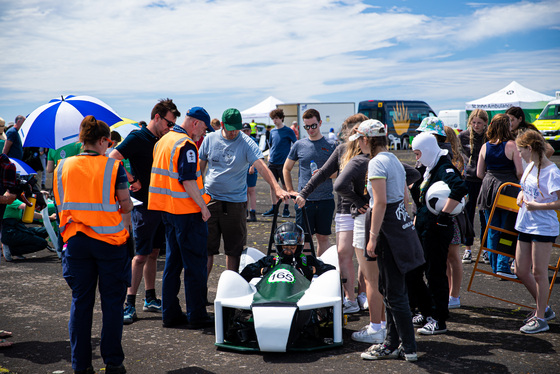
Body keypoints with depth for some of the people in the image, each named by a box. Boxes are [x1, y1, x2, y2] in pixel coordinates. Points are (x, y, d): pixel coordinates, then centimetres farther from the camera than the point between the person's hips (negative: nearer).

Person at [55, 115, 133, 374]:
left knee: (80, 302, 10)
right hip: (109, 240, -3)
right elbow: (125, 204, -5)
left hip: (76, 241, 3)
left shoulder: (63, 166, 3)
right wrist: (124, 207, 17)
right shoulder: (112, 166, -7)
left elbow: (61, 204, 9)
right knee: (112, 302, 6)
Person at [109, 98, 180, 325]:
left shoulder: (160, 142, 14)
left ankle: (150, 299, 21)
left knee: (154, 253, 12)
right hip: (144, 205, -8)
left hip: (160, 203, 8)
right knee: (141, 255, -6)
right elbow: (112, 159, -21)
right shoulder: (138, 138, -10)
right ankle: (129, 304, 0)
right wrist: (132, 180, -18)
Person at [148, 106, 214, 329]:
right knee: (195, 264, -2)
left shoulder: (163, 140, 14)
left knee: (172, 262, 13)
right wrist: (203, 206, -15)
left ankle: (170, 313, 17)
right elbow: (188, 180, -21)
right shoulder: (186, 145, -15)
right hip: (187, 210, -9)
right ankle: (196, 315, 3)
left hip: (167, 209, 9)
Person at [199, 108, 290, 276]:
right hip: (209, 199, 2)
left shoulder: (247, 143, -6)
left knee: (234, 249, 7)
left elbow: (261, 166, -18)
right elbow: (200, 167, 12)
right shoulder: (210, 139, 3)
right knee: (206, 247, 4)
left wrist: (276, 188, -32)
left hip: (236, 202, -1)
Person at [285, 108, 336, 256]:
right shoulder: (299, 145, 6)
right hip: (304, 200, 0)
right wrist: (290, 190, 7)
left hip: (325, 199, 0)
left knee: (323, 237, 6)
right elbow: (286, 168, 16)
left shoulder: (331, 146, 4)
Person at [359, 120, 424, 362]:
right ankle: (392, 344, 24)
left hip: (388, 227, -10)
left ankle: (409, 348, 6)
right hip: (401, 224, 10)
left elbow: (381, 202, -21)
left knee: (394, 293, -2)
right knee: (388, 288, 16)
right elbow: (405, 195, 19)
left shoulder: (377, 163, -14)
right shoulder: (394, 160, 15)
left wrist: (373, 237, -20)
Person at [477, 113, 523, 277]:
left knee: (492, 231, 11)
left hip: (489, 189, 4)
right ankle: (503, 266, -3)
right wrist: (514, 180, 11)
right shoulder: (511, 145, -9)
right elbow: (520, 172, -9)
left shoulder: (485, 146, 3)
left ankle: (495, 267, 17)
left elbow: (479, 173, 6)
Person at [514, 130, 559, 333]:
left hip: (544, 228, -9)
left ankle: (540, 318, 12)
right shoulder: (530, 166, 9)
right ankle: (543, 308, 29)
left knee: (539, 272, -1)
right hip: (526, 225, 9)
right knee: (521, 271, 12)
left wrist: (537, 206, -19)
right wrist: (521, 196, 5)